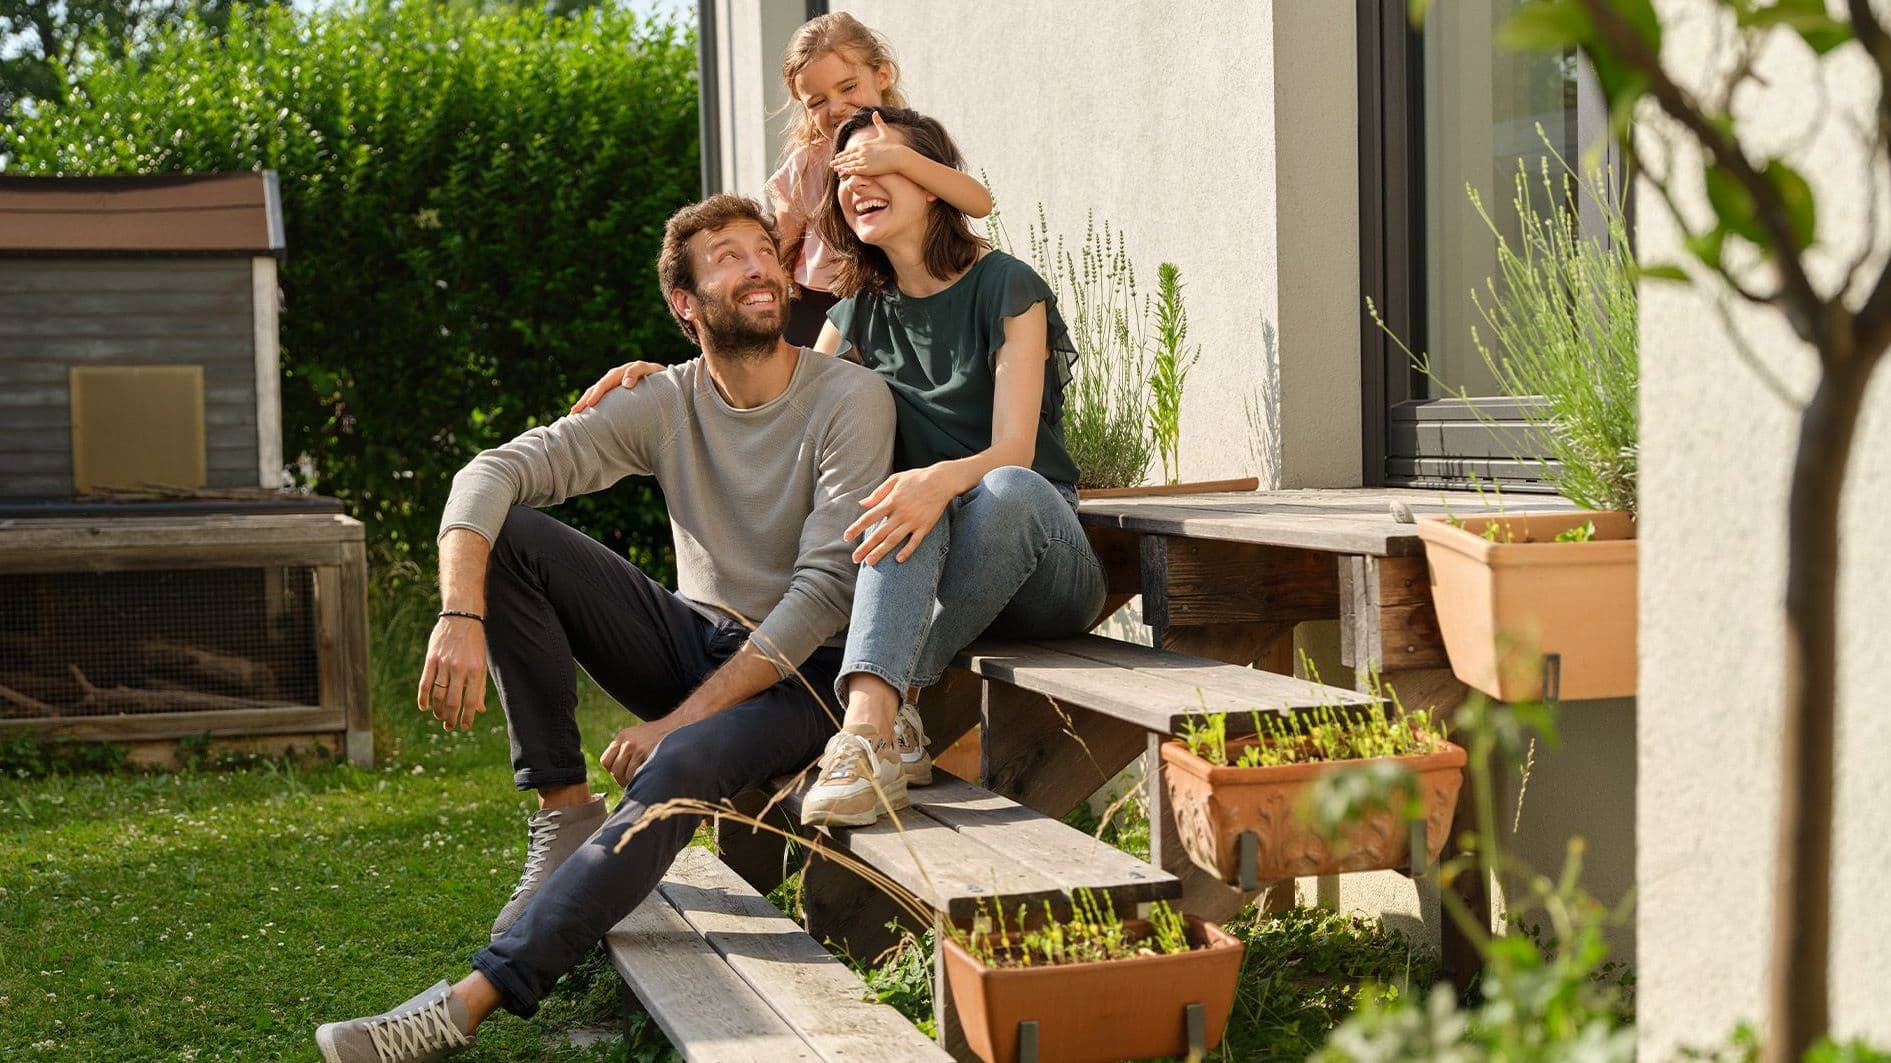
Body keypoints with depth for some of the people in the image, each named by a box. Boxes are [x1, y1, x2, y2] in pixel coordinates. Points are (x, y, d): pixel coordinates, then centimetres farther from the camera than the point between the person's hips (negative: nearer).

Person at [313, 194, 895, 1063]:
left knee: (679, 768, -38)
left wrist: (682, 718, -25)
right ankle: (565, 812, -13)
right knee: (509, 537, -14)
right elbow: (492, 473, -12)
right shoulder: (666, 404, -2)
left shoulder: (850, 398, -14)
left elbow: (828, 589, -21)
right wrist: (460, 617, -32)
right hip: (693, 639, 5)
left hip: (797, 674, -5)